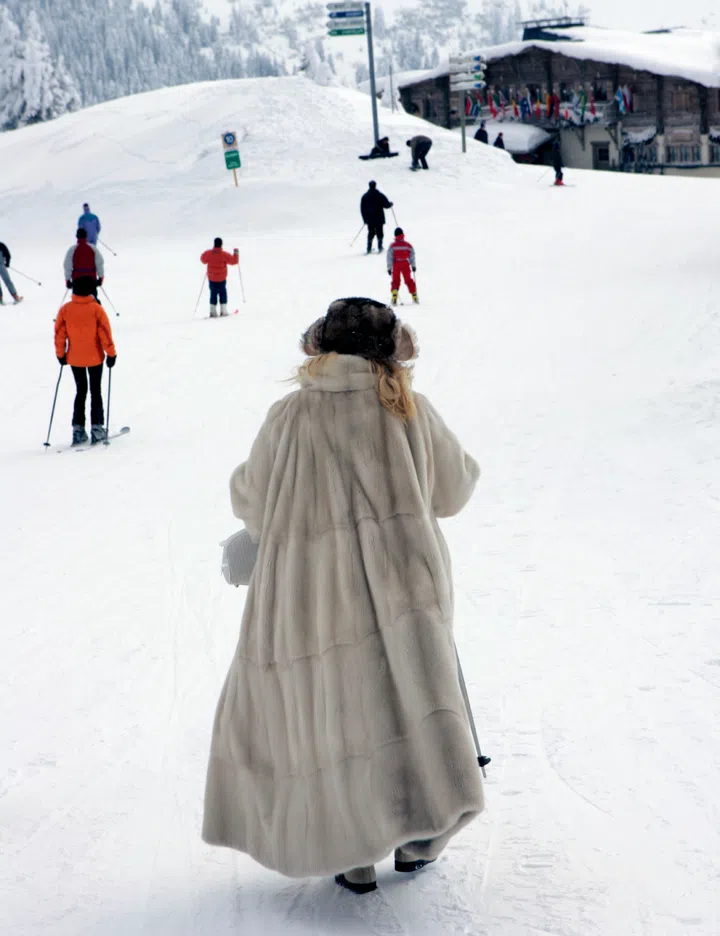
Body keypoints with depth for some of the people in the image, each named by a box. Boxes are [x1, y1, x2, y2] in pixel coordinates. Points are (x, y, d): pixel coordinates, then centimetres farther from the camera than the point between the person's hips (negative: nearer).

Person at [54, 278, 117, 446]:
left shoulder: (65, 309, -7)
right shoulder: (96, 309, -14)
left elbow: (59, 334, -3)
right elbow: (105, 333, -12)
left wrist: (60, 354, 10)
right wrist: (111, 354, -3)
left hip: (74, 358, 2)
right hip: (95, 357, -2)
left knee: (80, 391, 15)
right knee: (96, 392, 10)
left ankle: (78, 430, 10)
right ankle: (96, 427, 4)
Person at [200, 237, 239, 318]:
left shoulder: (208, 254, -9)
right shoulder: (224, 254, -17)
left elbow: (203, 260, 11)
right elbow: (234, 261, -8)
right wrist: (236, 253, 8)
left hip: (211, 278, 2)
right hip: (221, 279, -2)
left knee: (213, 294, 11)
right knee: (222, 293, 12)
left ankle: (213, 312, 3)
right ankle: (223, 311, 8)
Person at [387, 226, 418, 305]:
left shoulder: (392, 246, -8)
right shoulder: (408, 245, -5)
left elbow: (389, 258, -6)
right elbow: (412, 256, 1)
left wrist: (389, 268, -1)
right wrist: (413, 265, 12)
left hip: (396, 265, -1)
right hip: (406, 265, 1)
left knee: (395, 281, 8)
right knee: (409, 280, 16)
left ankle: (394, 297, -10)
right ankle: (414, 296, 20)